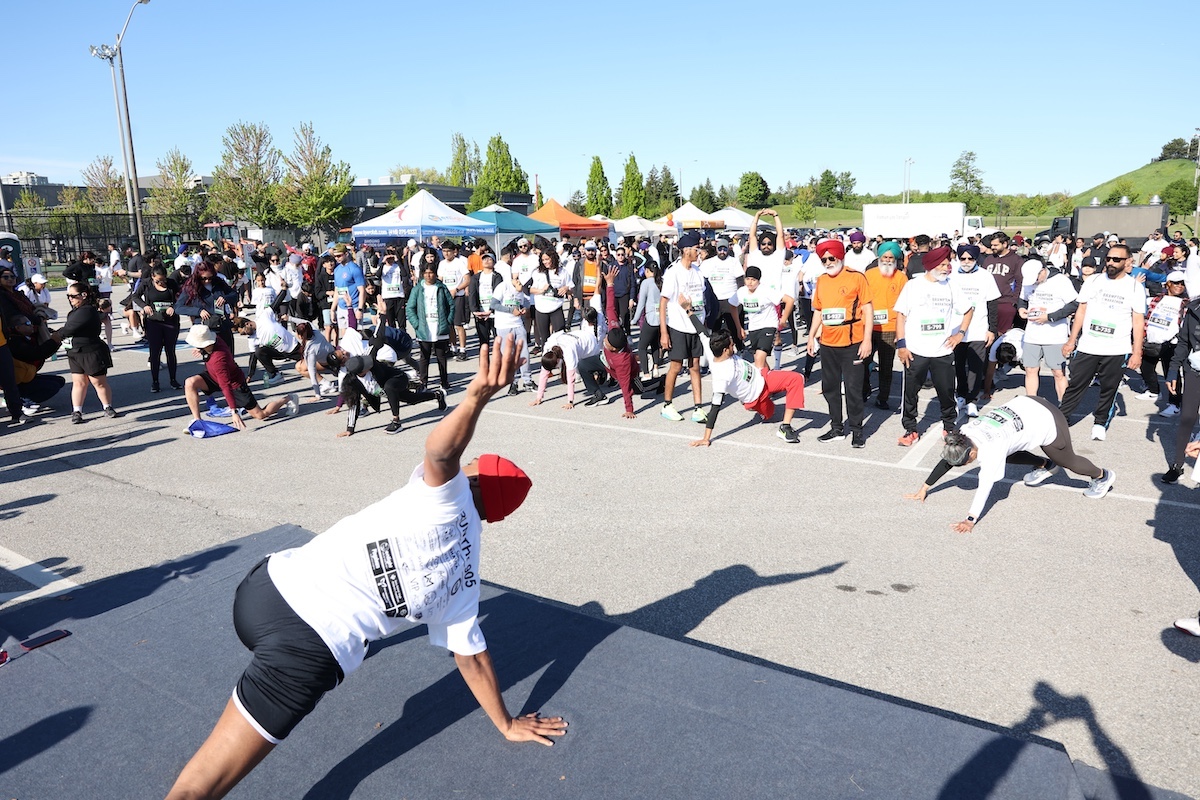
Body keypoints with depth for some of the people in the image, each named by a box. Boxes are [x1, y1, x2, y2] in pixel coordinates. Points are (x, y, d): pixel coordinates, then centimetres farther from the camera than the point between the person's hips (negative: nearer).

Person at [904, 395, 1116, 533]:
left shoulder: (990, 449, -35)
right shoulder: (964, 433, -16)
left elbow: (985, 486, -38)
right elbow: (945, 462, -7)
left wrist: (970, 520, -42)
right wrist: (923, 490, -7)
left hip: (1047, 421, -7)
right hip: (1023, 406, 7)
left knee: (1069, 462, 17)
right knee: (1007, 454, 13)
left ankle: (1103, 477, 45)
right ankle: (1045, 465, 34)